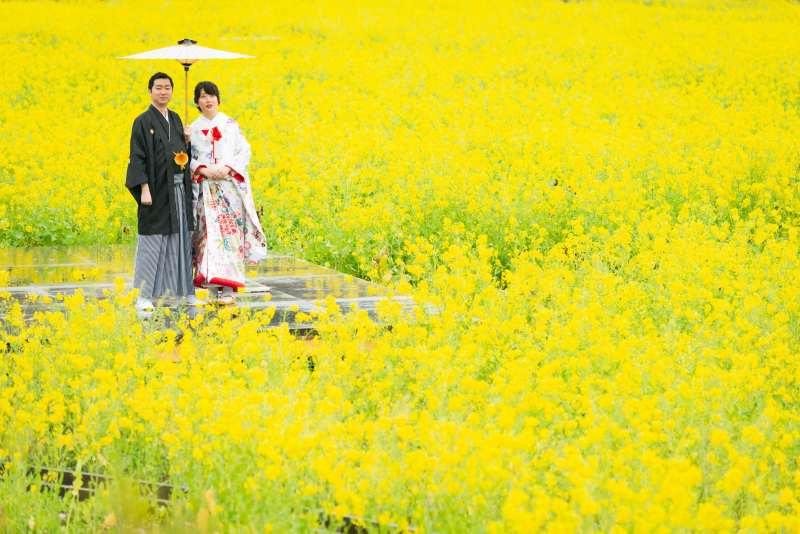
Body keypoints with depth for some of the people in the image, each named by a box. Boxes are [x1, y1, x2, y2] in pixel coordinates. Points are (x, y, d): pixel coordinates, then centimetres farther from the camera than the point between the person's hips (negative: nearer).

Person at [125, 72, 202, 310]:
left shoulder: (175, 119, 13)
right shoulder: (143, 122, -6)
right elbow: (138, 157, -11)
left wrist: (187, 141, -2)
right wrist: (144, 189, -18)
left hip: (179, 190, 6)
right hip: (156, 190, -6)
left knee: (181, 237, 9)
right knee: (152, 240, -4)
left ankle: (185, 290, 17)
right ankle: (144, 294, 1)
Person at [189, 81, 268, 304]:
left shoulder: (231, 125, 8)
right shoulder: (193, 129, 11)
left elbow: (244, 152, 4)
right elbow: (189, 159, 6)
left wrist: (228, 169, -13)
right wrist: (204, 170, -14)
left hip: (231, 185, -1)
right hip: (205, 188, 1)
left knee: (230, 232, -8)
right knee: (209, 233, -7)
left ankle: (228, 289, -9)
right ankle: (212, 289, -5)